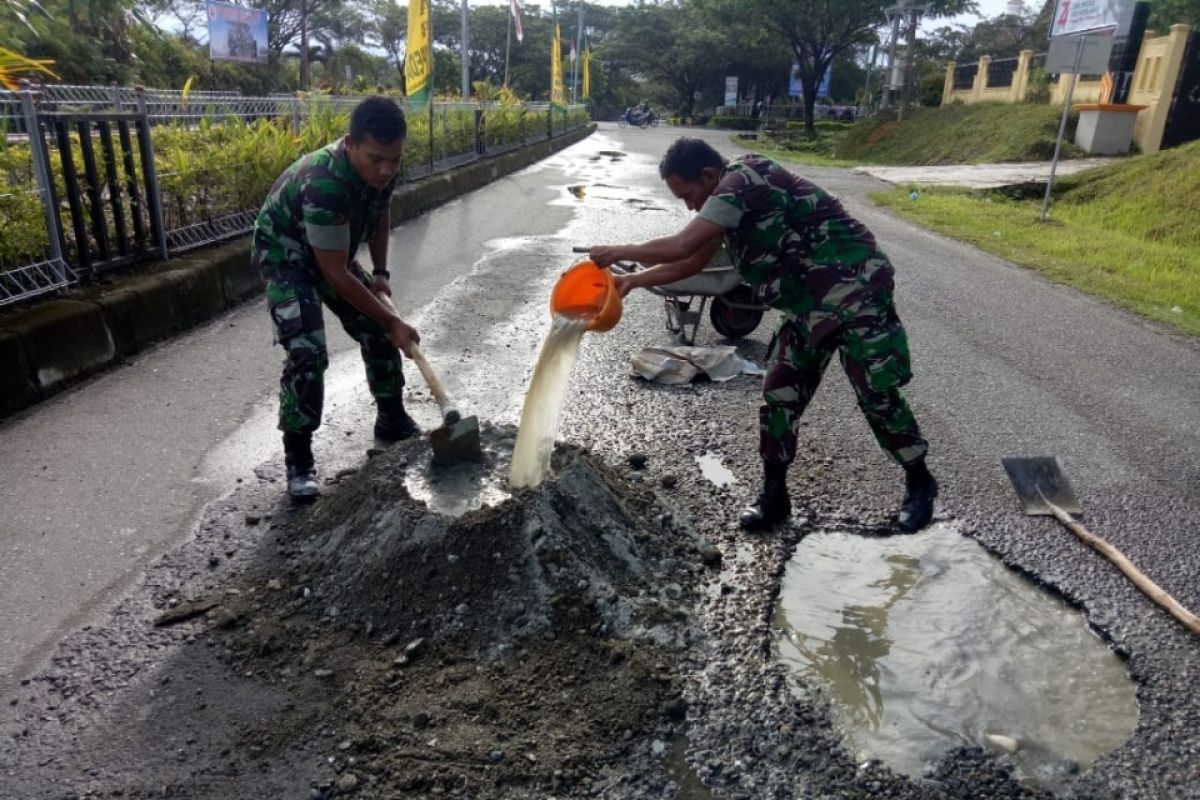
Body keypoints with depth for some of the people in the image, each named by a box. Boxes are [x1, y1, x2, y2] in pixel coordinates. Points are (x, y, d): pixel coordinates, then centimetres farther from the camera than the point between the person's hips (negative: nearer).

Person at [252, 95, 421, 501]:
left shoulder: (381, 167, -16)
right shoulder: (324, 184, -40)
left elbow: (379, 215, 7)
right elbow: (336, 274, -33)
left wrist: (380, 274, 0)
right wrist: (393, 321, -28)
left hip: (331, 250, 7)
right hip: (285, 253, -7)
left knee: (378, 332, 6)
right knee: (307, 351, -21)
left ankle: (392, 419, 25)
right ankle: (298, 458, -8)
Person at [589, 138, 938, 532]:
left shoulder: (743, 180, -20)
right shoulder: (731, 197, 9)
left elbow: (681, 246, -25)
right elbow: (691, 262, 19)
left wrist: (619, 252, -12)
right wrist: (633, 280, 12)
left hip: (853, 290, -9)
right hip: (809, 304, 10)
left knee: (878, 395, -2)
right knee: (780, 393, 6)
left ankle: (919, 484, 19)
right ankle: (774, 494, 16)